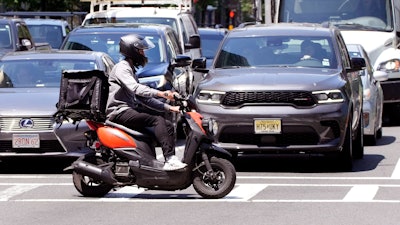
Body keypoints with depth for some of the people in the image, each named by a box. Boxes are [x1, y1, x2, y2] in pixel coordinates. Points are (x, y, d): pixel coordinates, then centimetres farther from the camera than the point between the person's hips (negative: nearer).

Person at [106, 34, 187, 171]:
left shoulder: (131, 70, 27)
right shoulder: (121, 68, -4)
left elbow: (143, 98, 25)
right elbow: (135, 89, -22)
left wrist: (168, 107, 15)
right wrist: (161, 94, -30)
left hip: (130, 110, 10)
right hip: (120, 112, -10)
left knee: (167, 125, -2)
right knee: (157, 120, -25)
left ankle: (172, 160, -15)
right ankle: (169, 159, -36)